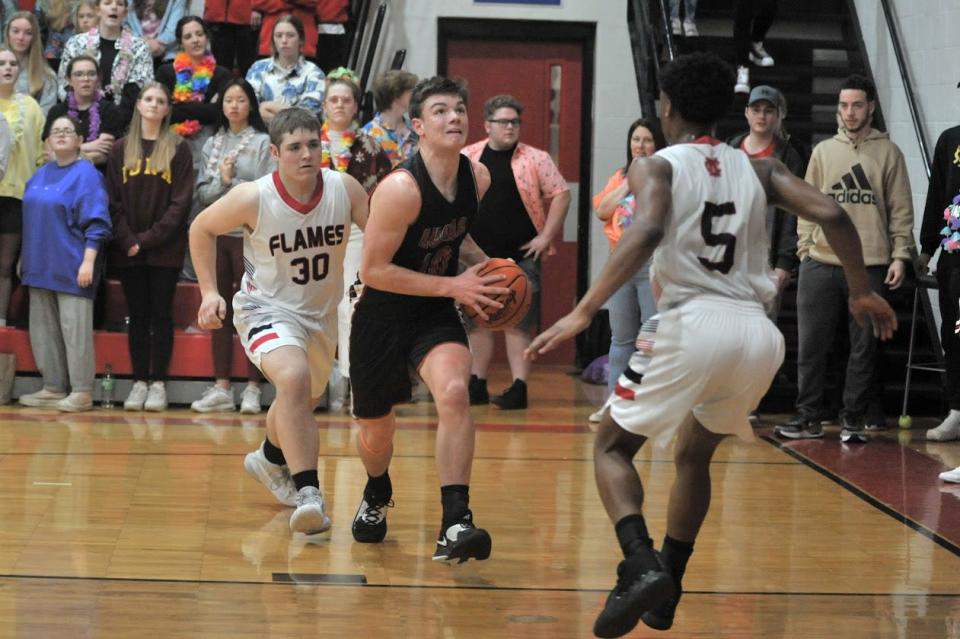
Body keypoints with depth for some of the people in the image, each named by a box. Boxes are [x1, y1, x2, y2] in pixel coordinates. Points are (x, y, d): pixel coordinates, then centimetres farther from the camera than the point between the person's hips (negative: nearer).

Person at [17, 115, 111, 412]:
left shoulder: (86, 175, -7)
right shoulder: (40, 175, 14)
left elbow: (96, 223, -11)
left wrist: (88, 261, -18)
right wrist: (24, 258, 20)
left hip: (71, 267, -7)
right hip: (41, 265, 7)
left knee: (74, 327, -8)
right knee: (43, 329, 9)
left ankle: (82, 392, -4)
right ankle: (54, 387, 16)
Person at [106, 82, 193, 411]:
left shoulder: (179, 150, 1)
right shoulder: (121, 150, 8)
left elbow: (181, 203, -5)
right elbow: (113, 201, 3)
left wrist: (148, 238, -12)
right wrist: (127, 240, -9)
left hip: (166, 249, -2)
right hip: (128, 250, 2)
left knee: (161, 315, 0)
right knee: (138, 316, 4)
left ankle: (158, 383, 3)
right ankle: (139, 382, 7)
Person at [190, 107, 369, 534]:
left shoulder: (344, 189, -17)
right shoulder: (253, 198, -22)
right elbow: (201, 229, -5)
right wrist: (209, 291, -10)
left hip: (321, 312, 5)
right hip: (268, 308, -5)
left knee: (304, 401, 25)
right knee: (294, 378, -34)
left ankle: (270, 459, 57)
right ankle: (307, 493, -35)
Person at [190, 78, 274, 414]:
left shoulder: (264, 143, -2)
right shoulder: (212, 145, 12)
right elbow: (203, 194, 6)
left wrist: (233, 183, -11)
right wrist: (222, 181, -10)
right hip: (217, 233, 5)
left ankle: (253, 388, 2)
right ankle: (221, 387, 12)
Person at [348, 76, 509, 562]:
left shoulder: (477, 178, -4)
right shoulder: (400, 189, -25)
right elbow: (372, 270, -23)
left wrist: (484, 265, -2)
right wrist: (452, 286, -24)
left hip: (435, 316, 3)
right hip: (381, 316, -3)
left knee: (454, 393, -27)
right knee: (376, 429, 13)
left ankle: (454, 524, -28)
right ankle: (376, 496, 49)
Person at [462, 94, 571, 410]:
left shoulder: (535, 159, -1)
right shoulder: (467, 158, 5)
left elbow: (561, 194, -1)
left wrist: (547, 236, -7)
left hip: (521, 254, -3)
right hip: (477, 255, 3)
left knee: (518, 323, -3)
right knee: (477, 321, 10)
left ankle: (519, 387, -2)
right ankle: (477, 385, 20)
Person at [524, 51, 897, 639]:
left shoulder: (656, 167, 5)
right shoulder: (759, 169, 16)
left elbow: (647, 233, -16)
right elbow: (831, 215, 3)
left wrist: (583, 313, -20)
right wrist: (863, 292, 15)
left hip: (694, 323, -5)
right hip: (760, 332, 5)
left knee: (613, 446, 12)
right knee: (693, 454, 28)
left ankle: (642, 566, -13)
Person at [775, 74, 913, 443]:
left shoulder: (888, 153, 4)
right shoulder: (823, 151, 10)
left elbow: (901, 209, 3)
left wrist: (900, 255, -5)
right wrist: (805, 249, 2)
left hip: (871, 267, -2)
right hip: (821, 265, 2)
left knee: (864, 348, 4)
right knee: (811, 346, 3)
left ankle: (853, 419, 12)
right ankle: (808, 417, 11)